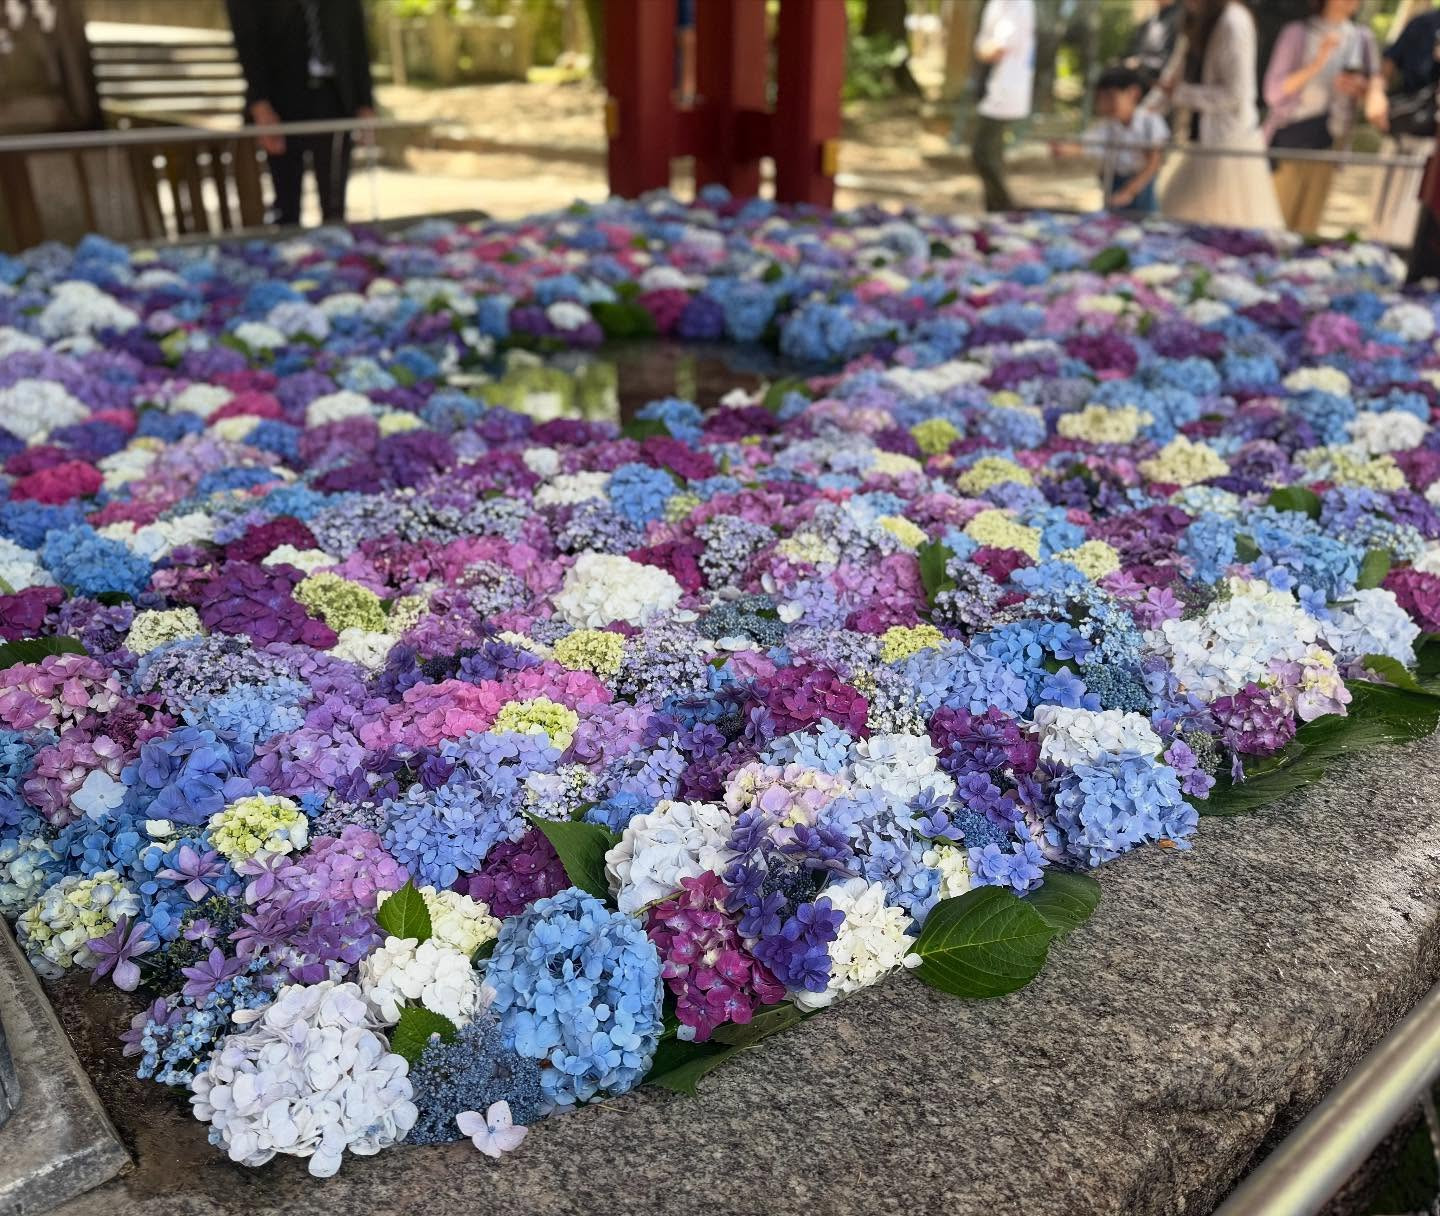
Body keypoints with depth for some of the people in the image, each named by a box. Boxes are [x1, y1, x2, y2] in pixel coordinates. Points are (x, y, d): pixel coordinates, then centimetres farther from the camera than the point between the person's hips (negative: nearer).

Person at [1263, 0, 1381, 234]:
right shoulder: (1298, 33, 0)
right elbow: (1274, 92, -8)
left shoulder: (1363, 39, 11)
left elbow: (1376, 84, 19)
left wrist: (1360, 88, -4)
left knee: (1307, 224, 4)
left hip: (1332, 142, 4)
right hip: (1291, 139, -4)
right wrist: (1317, 64, -19)